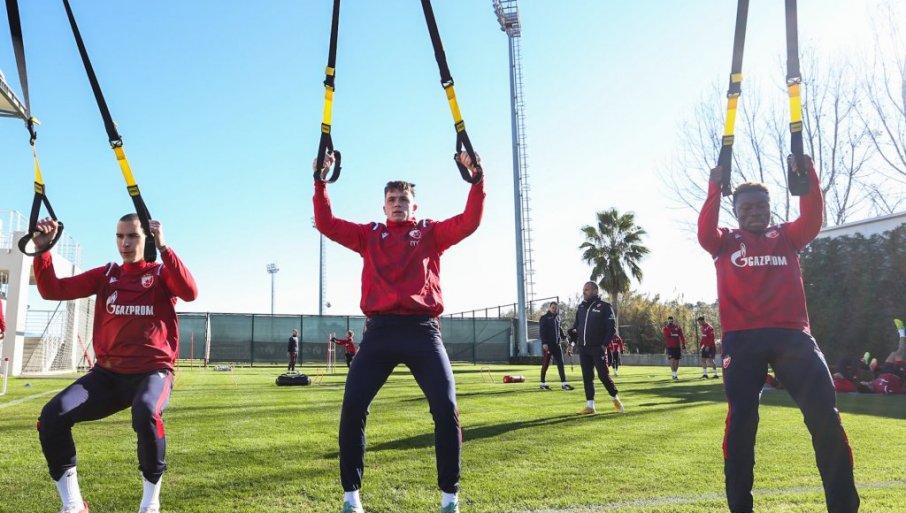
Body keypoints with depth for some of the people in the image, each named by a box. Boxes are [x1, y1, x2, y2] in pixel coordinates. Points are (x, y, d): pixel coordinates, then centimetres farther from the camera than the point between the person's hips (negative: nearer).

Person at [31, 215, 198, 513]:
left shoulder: (162, 273, 1)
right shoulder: (106, 275, 12)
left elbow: (190, 293, -21)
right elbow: (52, 290, 3)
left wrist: (163, 248, -29)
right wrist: (43, 250, -12)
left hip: (153, 371, -4)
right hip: (107, 374, 4)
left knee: (146, 413, -36)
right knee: (53, 415, -18)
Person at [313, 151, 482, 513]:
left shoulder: (431, 233, 15)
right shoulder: (369, 235, 18)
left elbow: (470, 222, 1)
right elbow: (326, 225, 11)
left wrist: (476, 179, -7)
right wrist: (320, 181, 5)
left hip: (422, 330, -1)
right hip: (379, 331, 1)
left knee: (446, 408, -10)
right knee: (352, 407, -7)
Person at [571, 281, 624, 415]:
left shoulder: (604, 306, -3)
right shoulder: (581, 307, 14)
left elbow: (612, 327, -8)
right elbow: (576, 324, 20)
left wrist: (605, 344, -14)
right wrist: (573, 331, -2)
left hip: (598, 348, -5)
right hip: (583, 348, 6)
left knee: (603, 375, -6)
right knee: (587, 377, 5)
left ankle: (615, 399, 17)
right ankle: (590, 405, 10)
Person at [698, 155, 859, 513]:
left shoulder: (787, 237, 20)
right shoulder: (725, 243, 15)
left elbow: (812, 220, 2)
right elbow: (704, 232, -5)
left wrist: (808, 176, -7)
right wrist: (715, 188, -8)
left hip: (791, 334, 2)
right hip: (742, 338, -1)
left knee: (825, 417, -6)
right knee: (740, 422, -4)